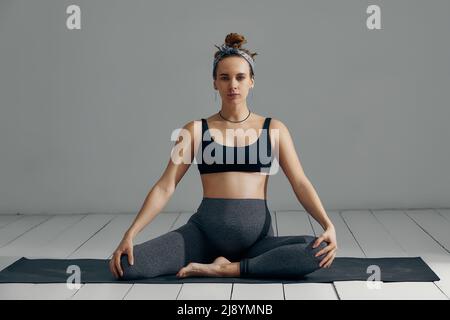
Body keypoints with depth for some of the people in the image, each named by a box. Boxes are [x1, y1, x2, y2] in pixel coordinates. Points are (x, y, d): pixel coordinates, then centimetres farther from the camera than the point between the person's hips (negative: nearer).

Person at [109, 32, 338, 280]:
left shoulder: (273, 129, 7)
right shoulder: (195, 131, 6)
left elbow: (300, 183, 1)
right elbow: (165, 187, 1)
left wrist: (328, 225, -16)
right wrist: (130, 234, -10)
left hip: (257, 235, 0)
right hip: (205, 231, 0)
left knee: (320, 251, -30)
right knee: (127, 265, -22)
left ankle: (228, 269, -14)